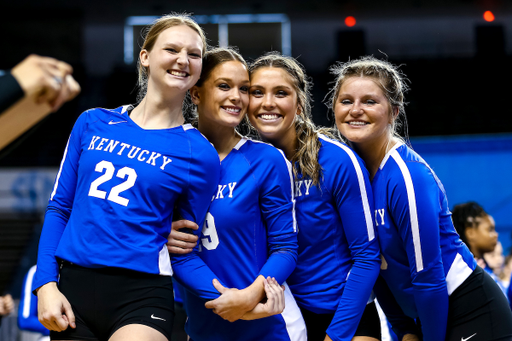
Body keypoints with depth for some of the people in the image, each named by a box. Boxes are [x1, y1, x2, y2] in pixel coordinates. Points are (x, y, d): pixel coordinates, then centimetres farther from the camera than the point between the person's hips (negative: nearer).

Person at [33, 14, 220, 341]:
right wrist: (46, 284, 1)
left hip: (141, 297, -3)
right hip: (72, 289, 3)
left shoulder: (199, 153, 1)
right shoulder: (93, 123, 9)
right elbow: (59, 207, 11)